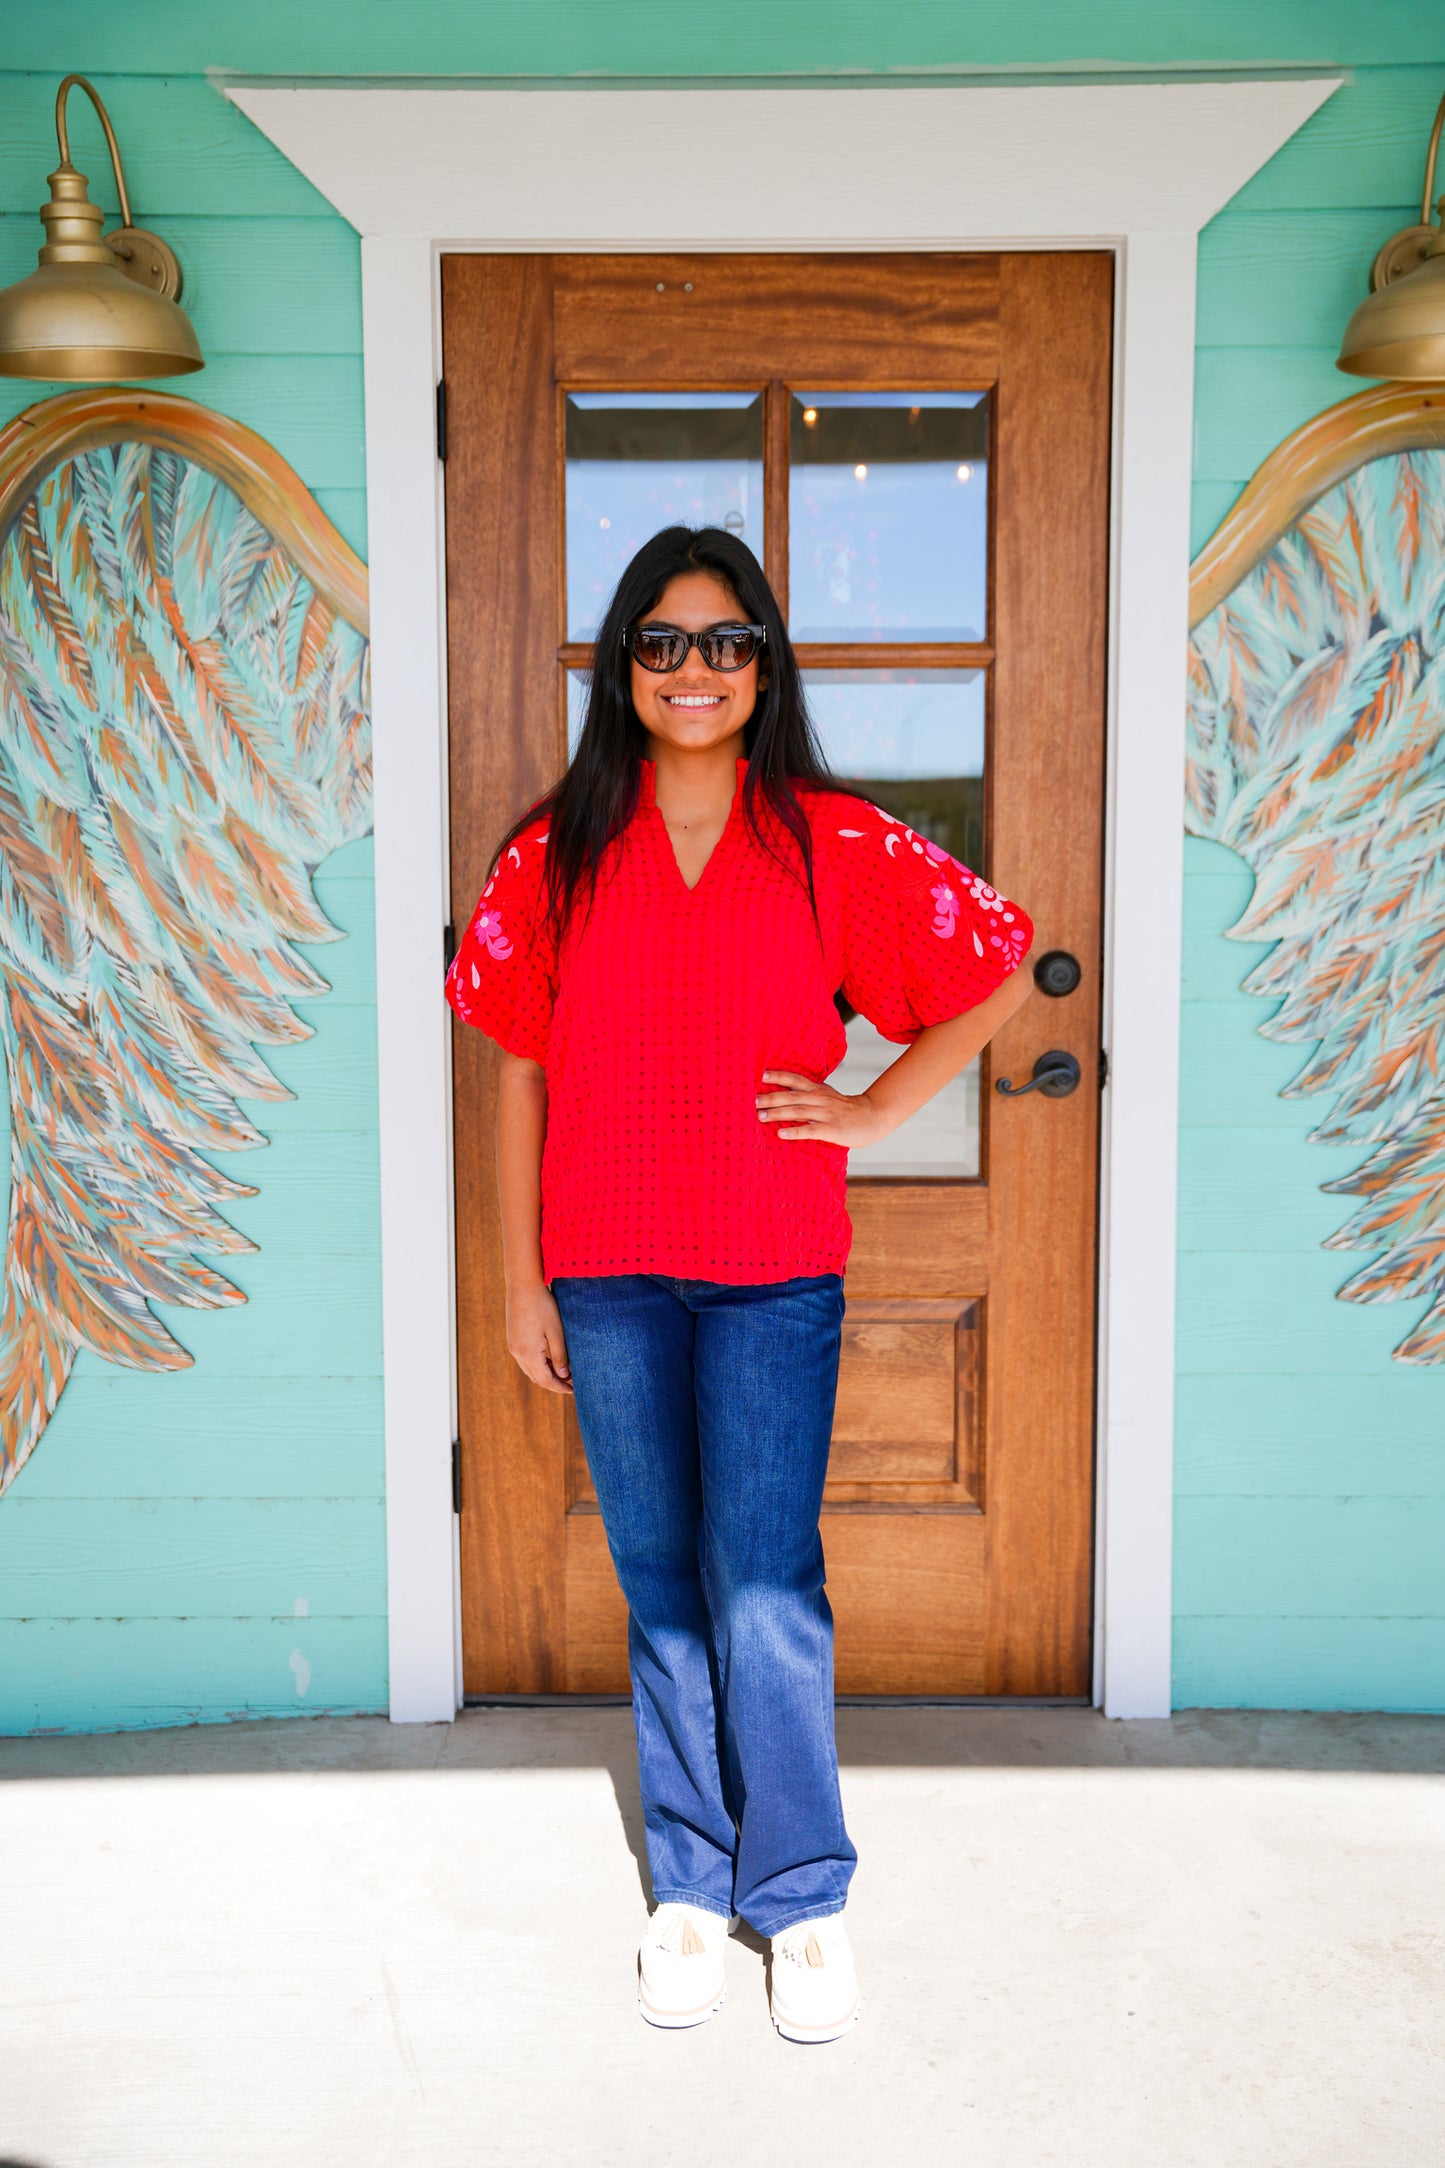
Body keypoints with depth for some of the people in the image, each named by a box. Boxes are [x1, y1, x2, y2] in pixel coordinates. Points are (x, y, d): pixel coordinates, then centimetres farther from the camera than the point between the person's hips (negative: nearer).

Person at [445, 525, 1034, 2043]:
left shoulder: (836, 843, -1)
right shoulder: (558, 852, 3)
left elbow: (999, 971, 8)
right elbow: (521, 1070, 6)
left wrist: (877, 1110, -1)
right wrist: (520, 1279, 5)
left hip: (777, 1274, -1)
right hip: (607, 1275, 2)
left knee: (767, 1595, -1)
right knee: (662, 1591, 12)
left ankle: (801, 1899, 21)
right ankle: (691, 1888, 29)